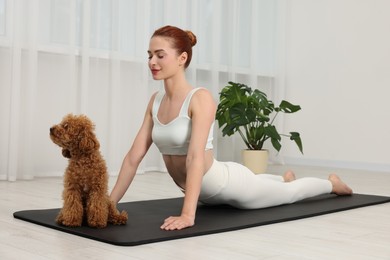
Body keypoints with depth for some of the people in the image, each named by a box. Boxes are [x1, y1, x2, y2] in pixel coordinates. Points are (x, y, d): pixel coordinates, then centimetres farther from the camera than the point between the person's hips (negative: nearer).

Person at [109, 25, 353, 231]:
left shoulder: (201, 98, -29)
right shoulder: (155, 101, -7)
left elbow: (196, 157, -38)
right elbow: (134, 156, -8)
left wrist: (187, 214, -45)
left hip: (228, 183, -7)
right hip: (206, 193, 7)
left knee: (289, 193, 22)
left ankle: (331, 183, 53)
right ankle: (285, 177, 70)